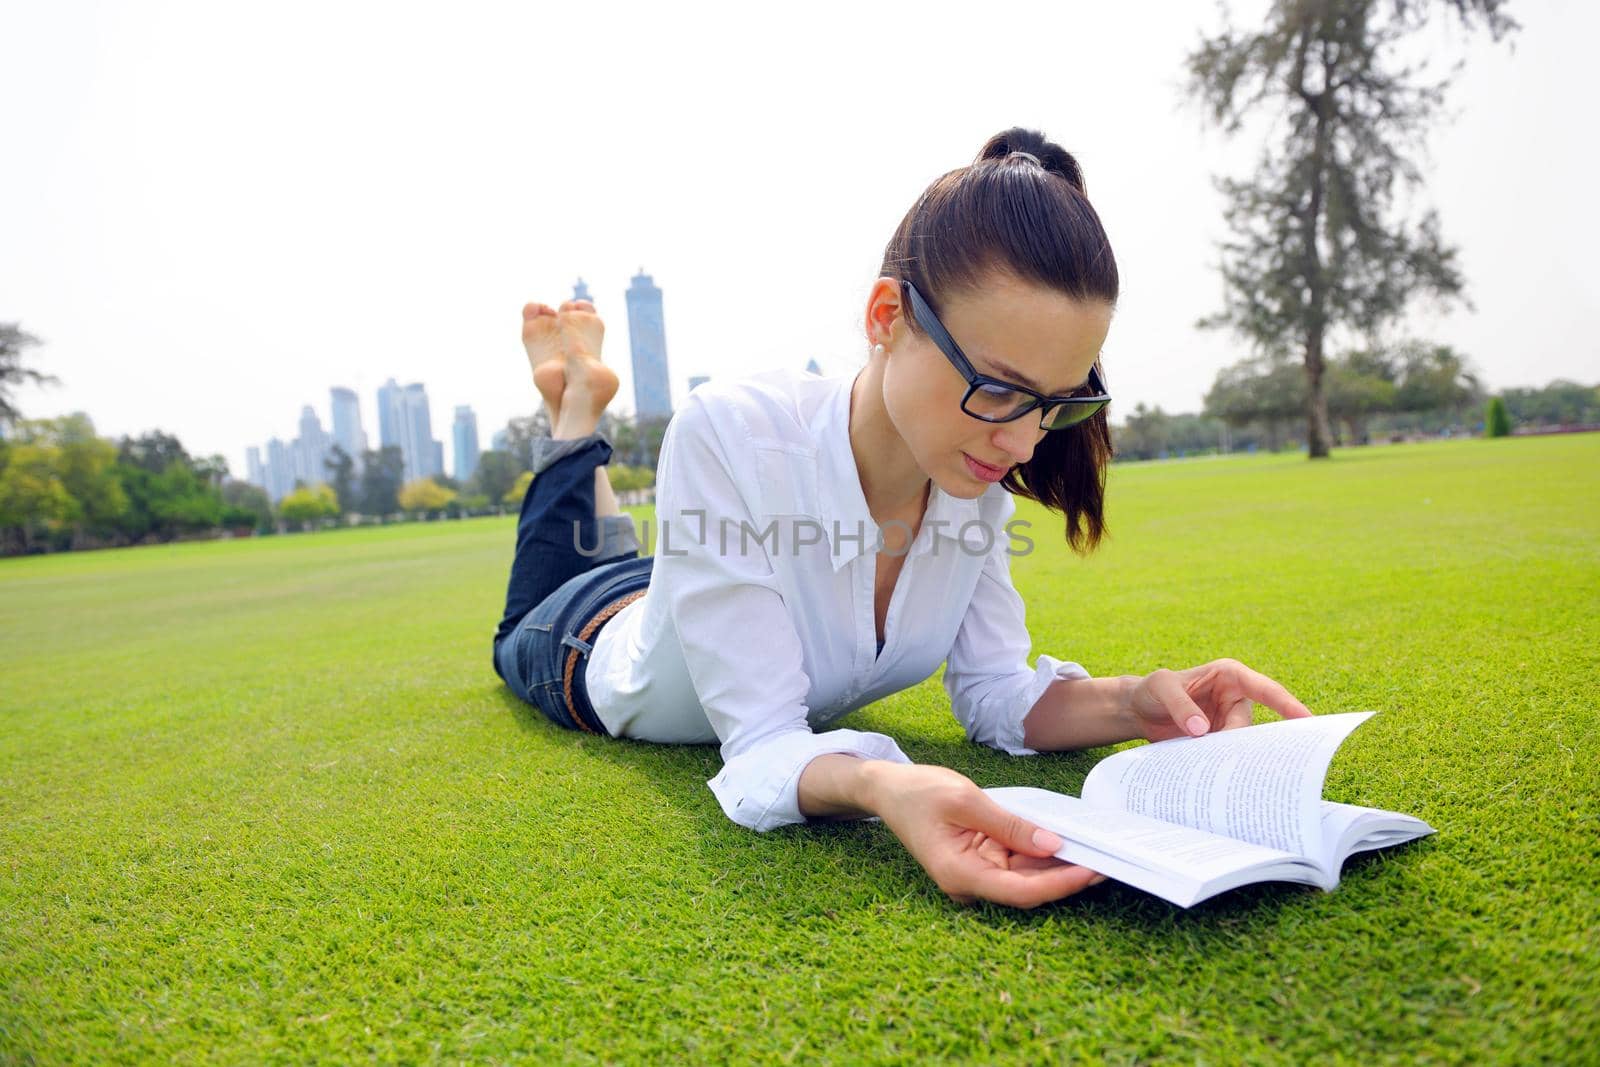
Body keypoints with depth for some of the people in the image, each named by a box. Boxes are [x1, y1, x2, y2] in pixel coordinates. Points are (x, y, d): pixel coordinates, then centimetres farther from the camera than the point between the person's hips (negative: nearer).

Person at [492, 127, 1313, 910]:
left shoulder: (977, 475, -28)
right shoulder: (729, 438, -44)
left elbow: (994, 692, -21)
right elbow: (766, 748, -43)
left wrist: (1132, 704, -39)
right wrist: (882, 786, -64)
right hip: (594, 647, -3)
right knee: (527, 631, 33)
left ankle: (583, 418, 43)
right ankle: (575, 415, 34)